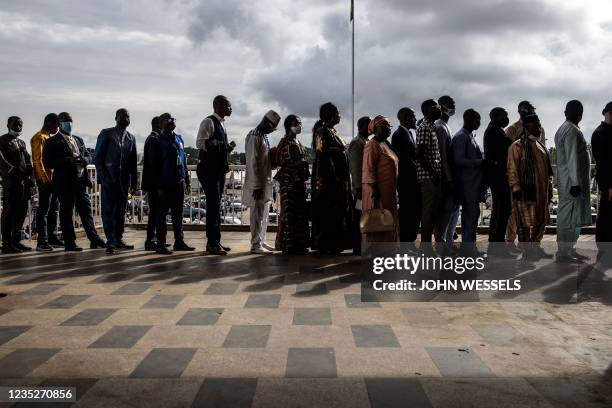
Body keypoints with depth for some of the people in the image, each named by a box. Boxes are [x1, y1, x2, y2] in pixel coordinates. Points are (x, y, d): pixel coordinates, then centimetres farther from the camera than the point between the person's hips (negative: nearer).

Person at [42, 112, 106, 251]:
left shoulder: (78, 140, 18)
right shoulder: (53, 142, -1)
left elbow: (88, 155, 20)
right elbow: (47, 163, -9)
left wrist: (83, 159, -3)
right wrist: (66, 161, -19)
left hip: (80, 180, 5)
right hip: (64, 183, -5)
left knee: (86, 210, 6)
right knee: (66, 212, 1)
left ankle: (94, 239, 8)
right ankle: (70, 243, 7)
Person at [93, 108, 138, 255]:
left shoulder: (131, 137, 15)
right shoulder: (106, 134, 2)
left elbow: (133, 162, 15)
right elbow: (97, 157, -2)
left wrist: (134, 182, 10)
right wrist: (104, 176, -10)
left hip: (124, 180, 4)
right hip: (109, 179, -4)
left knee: (121, 211, 8)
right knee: (108, 210, -5)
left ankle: (118, 240, 15)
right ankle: (110, 242, -3)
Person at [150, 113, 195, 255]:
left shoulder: (179, 139, 13)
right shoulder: (158, 141, -4)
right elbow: (155, 166, -7)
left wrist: (187, 180, 14)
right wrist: (158, 186, -12)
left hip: (179, 183, 6)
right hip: (165, 185, -6)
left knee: (178, 214, 12)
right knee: (162, 215, 0)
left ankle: (179, 241, 20)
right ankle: (160, 244, 6)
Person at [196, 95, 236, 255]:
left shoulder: (221, 123, 18)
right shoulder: (209, 122, -10)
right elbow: (200, 142, -22)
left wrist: (228, 147, 6)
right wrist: (220, 144, -21)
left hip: (219, 169, 9)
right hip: (209, 169, -9)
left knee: (216, 206, 12)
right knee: (213, 205, -8)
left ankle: (215, 242, 19)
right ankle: (212, 244, -3)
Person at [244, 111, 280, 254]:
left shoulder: (263, 137, 17)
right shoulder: (254, 137, -12)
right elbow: (252, 163, -18)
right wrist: (257, 186, -21)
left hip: (266, 182, 9)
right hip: (257, 184, -9)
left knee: (264, 214, 13)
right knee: (258, 214, -6)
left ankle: (262, 241, 21)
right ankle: (256, 245, -2)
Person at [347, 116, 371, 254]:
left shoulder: (365, 142, 17)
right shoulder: (356, 143, -11)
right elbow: (356, 167, -16)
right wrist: (359, 188, -19)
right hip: (361, 188, -9)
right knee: (359, 220, -4)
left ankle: (361, 248, 18)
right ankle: (358, 249, 2)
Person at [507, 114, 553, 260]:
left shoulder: (540, 145, 16)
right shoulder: (517, 146, -8)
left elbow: (546, 168, 20)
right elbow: (512, 170, -12)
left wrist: (549, 188, 17)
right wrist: (516, 188, -17)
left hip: (541, 191, 8)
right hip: (526, 191, -8)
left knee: (540, 221, 14)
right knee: (525, 223, -2)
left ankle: (535, 247, 28)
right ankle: (527, 252, 6)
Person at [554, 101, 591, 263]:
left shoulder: (562, 129, 17)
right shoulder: (572, 130, -13)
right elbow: (572, 158, -19)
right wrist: (575, 182, -21)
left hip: (566, 181, 10)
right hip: (572, 181, -10)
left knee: (571, 217, 14)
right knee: (568, 217, -7)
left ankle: (570, 250, 20)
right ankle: (563, 253, -4)